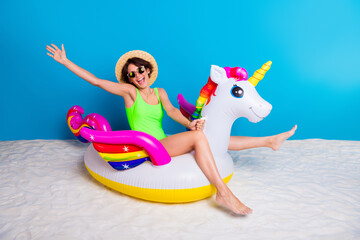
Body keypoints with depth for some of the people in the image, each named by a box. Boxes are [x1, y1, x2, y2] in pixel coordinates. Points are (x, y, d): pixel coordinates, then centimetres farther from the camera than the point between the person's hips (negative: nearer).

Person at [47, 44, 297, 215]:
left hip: (164, 144, 6)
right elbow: (96, 81, -2)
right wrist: (65, 61, -3)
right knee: (198, 136, -28)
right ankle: (223, 192, -34)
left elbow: (172, 110, -3)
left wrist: (189, 123, -24)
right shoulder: (129, 91, 2)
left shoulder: (160, 92, 16)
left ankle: (270, 140, 6)